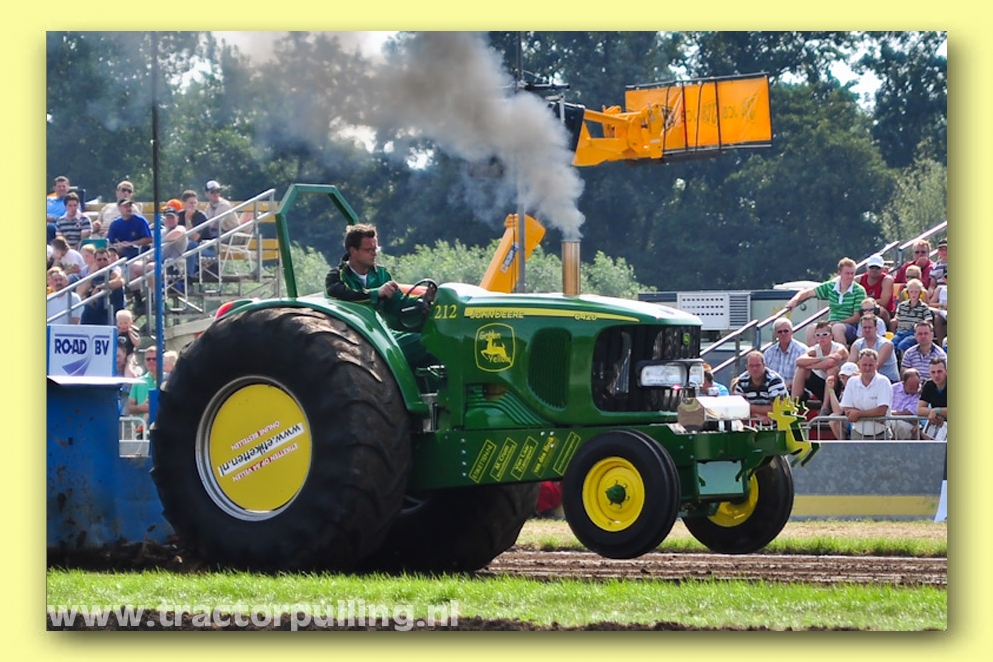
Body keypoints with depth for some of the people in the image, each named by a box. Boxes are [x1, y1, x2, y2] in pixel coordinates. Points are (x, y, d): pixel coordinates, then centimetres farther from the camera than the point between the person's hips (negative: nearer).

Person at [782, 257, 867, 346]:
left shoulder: (859, 291, -3)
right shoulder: (830, 286, 8)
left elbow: (857, 318, -6)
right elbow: (809, 292, 12)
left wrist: (838, 323, -18)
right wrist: (795, 299, -7)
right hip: (831, 325, 4)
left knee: (837, 328, -38)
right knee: (811, 329, -24)